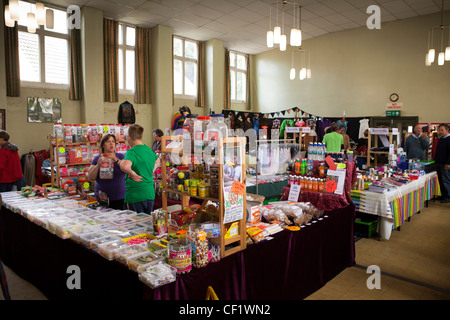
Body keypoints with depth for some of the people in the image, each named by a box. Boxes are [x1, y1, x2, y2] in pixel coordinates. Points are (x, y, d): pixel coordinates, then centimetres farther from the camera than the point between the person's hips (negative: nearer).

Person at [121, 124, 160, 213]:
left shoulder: (132, 152, -15)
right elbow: (157, 161, 31)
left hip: (136, 196, -7)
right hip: (150, 194, 7)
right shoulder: (149, 149, 9)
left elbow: (124, 166, -36)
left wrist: (132, 174, -19)